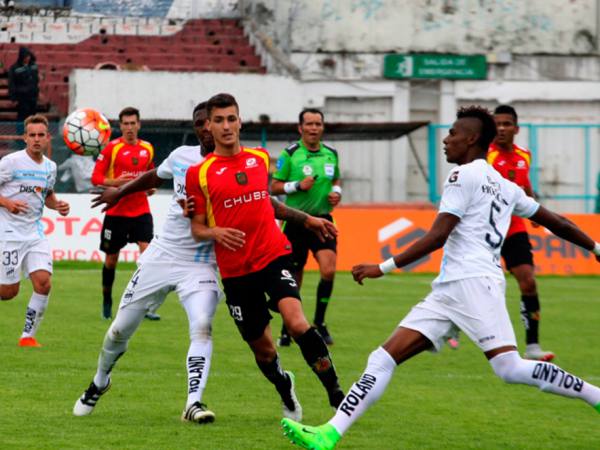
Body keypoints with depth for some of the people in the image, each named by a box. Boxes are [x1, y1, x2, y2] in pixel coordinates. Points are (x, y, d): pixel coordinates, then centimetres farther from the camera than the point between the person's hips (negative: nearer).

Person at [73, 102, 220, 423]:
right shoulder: (181, 156, 3)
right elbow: (154, 177, 25)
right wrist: (120, 192, 39)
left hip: (200, 264, -4)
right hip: (161, 256, 4)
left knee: (202, 326, -29)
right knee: (121, 329, 11)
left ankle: (194, 403, -30)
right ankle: (100, 381, 39)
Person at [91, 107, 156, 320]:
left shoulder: (147, 148, 7)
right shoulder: (112, 148, -5)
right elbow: (96, 177, -6)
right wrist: (114, 182, -23)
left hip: (141, 210, 2)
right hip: (116, 212, -2)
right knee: (111, 258, 7)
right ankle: (106, 301, 27)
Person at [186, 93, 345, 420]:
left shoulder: (260, 158, 10)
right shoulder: (199, 173, 0)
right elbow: (197, 228, 3)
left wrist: (306, 219, 27)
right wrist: (216, 233, -19)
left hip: (273, 257, 1)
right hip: (234, 269, -1)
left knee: (297, 323, -23)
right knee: (263, 349, 7)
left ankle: (336, 394, -15)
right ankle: (286, 393, 38)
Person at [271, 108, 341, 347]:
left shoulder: (331, 154, 6)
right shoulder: (289, 154, -7)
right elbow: (274, 187, -4)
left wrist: (336, 192, 2)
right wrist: (298, 185, -19)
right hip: (295, 221, -3)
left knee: (328, 270, -16)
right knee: (294, 278, 4)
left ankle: (319, 323, 1)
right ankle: (287, 329, 22)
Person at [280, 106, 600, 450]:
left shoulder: (464, 175, -3)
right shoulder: (506, 187, 23)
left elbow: (437, 237, -12)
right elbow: (557, 223, 26)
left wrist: (383, 268, -11)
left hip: (474, 283, -10)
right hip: (447, 292, 10)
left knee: (511, 369, -19)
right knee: (383, 360, -1)